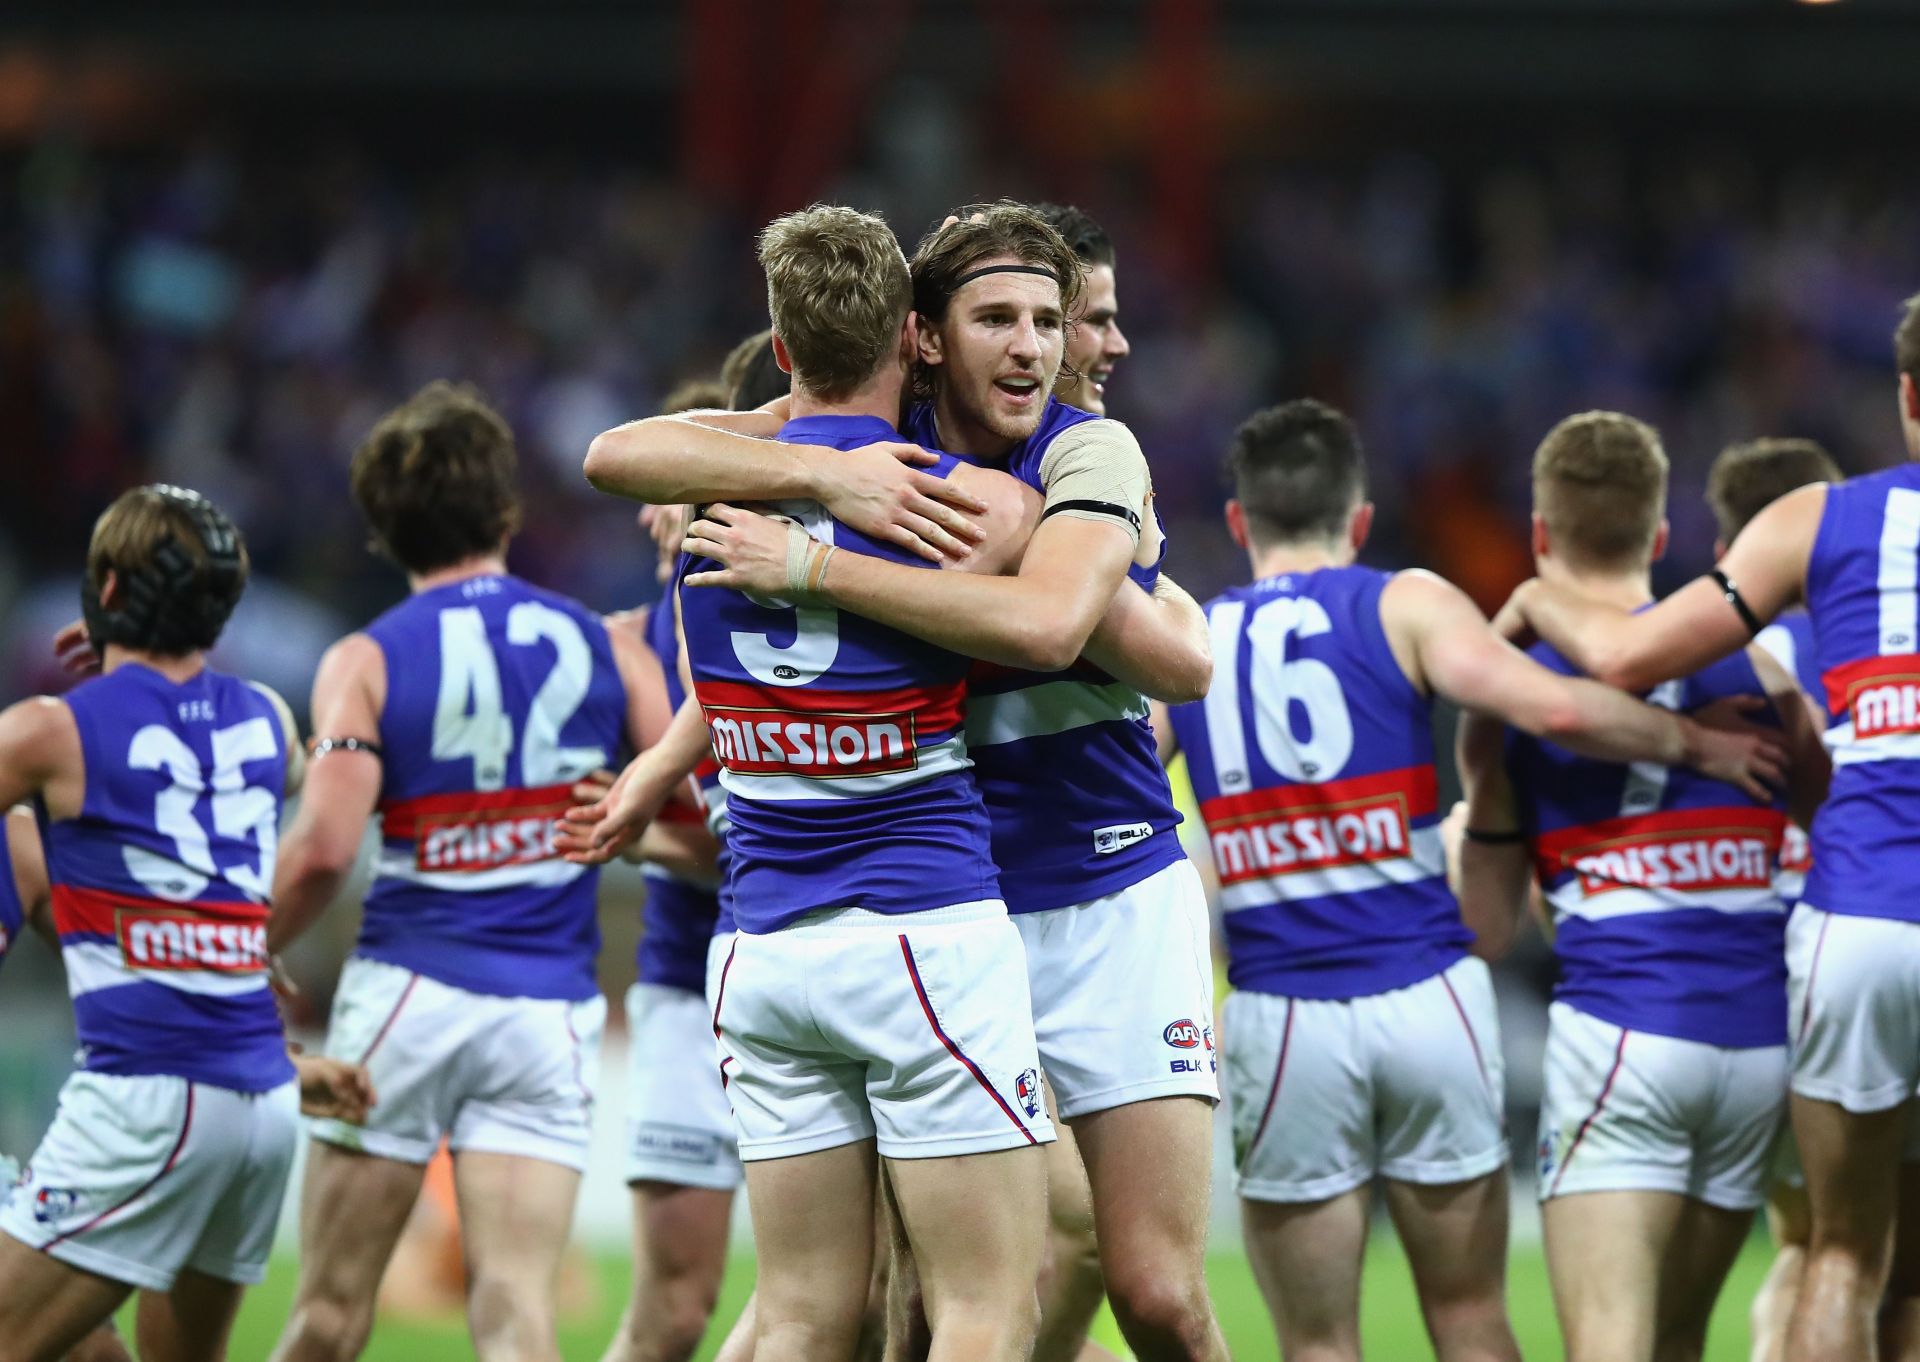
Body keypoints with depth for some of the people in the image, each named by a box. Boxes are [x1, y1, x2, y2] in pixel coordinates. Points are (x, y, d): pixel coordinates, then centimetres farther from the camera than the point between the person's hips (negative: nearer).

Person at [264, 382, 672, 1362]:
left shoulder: (365, 663, 0)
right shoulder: (606, 647, 8)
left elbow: (324, 846, -11)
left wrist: (254, 955, 4)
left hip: (404, 989, -1)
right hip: (551, 1010, 2)